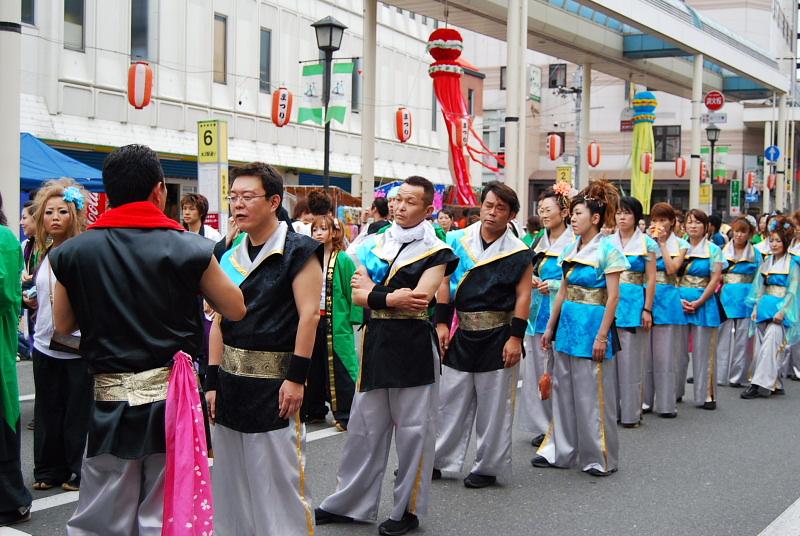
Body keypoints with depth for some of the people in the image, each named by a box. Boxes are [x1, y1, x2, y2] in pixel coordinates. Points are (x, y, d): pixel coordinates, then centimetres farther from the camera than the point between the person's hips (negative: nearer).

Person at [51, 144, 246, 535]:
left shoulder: (73, 252, -3)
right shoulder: (190, 249, -8)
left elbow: (63, 324, 9)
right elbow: (235, 309, 3)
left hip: (112, 398, 1)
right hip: (174, 394, -1)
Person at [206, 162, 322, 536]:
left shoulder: (298, 251, -8)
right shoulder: (230, 256, 11)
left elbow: (309, 315, -14)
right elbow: (219, 320, 11)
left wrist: (296, 378, -18)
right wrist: (213, 381, 6)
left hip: (274, 383, -6)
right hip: (232, 381, 6)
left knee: (278, 477, -1)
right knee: (232, 478, 13)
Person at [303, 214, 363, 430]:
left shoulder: (343, 260, -6)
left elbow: (352, 290, -7)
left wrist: (354, 317, -12)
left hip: (336, 322, -5)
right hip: (311, 321, 5)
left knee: (338, 369, -1)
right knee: (313, 367, 13)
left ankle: (345, 415, 7)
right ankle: (315, 410, 26)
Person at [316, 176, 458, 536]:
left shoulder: (436, 252, -5)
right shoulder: (375, 244, 9)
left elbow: (419, 301, -18)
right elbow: (357, 295, -1)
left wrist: (373, 293, -10)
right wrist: (396, 298, -16)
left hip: (414, 348, -4)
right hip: (375, 343, 5)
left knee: (413, 431, 6)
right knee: (364, 428, 12)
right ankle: (349, 503, 24)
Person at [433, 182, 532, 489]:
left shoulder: (519, 253, -5)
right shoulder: (458, 240, 3)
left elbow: (523, 296, -7)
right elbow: (445, 283, 5)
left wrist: (516, 338, -13)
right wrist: (442, 324, -1)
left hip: (498, 336, -3)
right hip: (463, 334, 3)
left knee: (493, 405, 5)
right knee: (451, 400, 10)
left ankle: (488, 467, 17)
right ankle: (440, 460, 21)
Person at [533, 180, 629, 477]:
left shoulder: (607, 249, -10)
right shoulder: (571, 249, 10)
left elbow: (613, 296, -12)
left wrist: (602, 335, -16)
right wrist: (551, 327, 15)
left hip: (592, 323, -7)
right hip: (568, 322, 7)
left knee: (592, 393, 0)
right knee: (563, 388, 11)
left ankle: (599, 458, 12)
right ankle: (560, 451, 22)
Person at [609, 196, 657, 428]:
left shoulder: (646, 243, 1)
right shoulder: (608, 242, 10)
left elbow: (651, 279, -1)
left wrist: (647, 309, -7)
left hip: (634, 302, -3)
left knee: (631, 359, -1)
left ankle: (631, 412, 5)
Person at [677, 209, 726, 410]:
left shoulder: (713, 250, 3)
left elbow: (715, 279, -3)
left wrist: (699, 302, -12)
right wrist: (679, 300, -9)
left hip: (704, 302, -2)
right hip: (679, 302, 2)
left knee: (703, 351, 0)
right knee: (678, 349, 6)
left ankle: (706, 395, 5)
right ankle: (674, 392, 16)